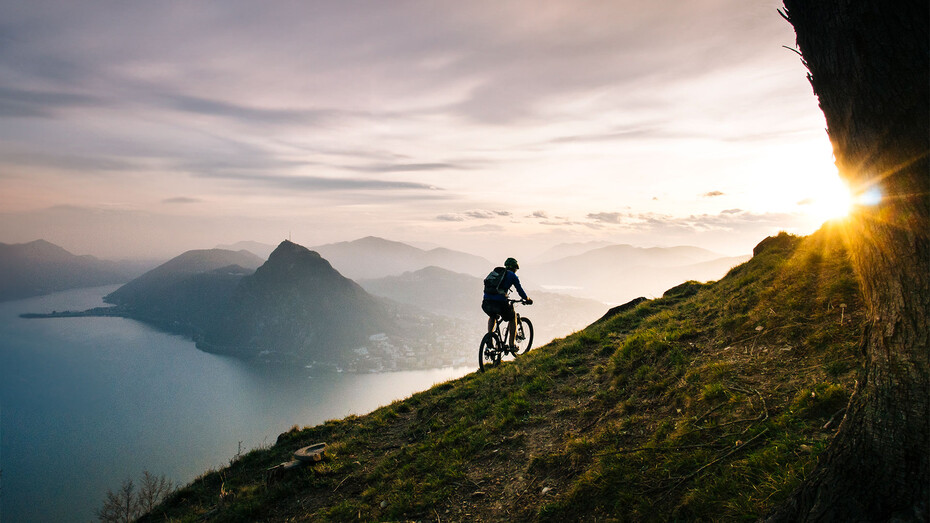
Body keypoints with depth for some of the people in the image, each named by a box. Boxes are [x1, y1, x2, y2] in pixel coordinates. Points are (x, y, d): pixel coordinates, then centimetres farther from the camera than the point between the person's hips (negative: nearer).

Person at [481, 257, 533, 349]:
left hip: (486, 302, 5)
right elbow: (520, 290, 15)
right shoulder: (512, 275, 11)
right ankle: (511, 344, 22)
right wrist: (527, 299, 35)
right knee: (513, 318, 25)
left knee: (492, 317, 38)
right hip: (500, 303, -5)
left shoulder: (494, 272, 26)